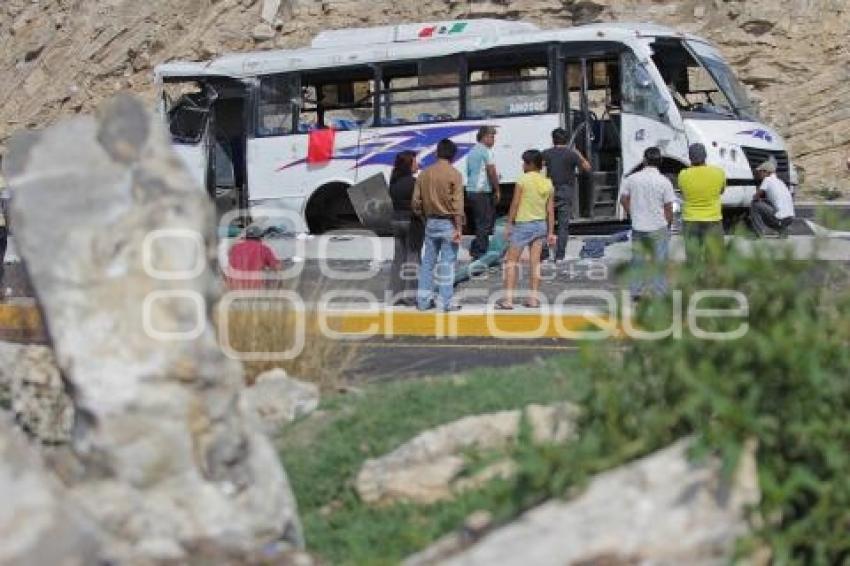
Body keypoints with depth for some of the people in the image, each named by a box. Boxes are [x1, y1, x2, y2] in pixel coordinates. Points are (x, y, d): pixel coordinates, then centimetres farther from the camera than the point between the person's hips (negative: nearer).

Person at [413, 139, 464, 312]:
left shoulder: (424, 174, 5)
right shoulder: (454, 174, -10)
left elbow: (416, 202, 7)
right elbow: (457, 204, -14)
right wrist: (458, 229, -14)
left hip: (431, 222, 5)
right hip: (448, 223, -4)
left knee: (427, 262, 12)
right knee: (447, 263, -1)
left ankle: (423, 301, 14)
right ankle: (446, 302, 0)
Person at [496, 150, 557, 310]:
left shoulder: (523, 180, -12)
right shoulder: (548, 184, 4)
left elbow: (515, 204, -11)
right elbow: (550, 210, 5)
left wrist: (509, 225, -4)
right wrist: (550, 232, 9)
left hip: (522, 224, -5)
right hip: (541, 225, 5)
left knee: (511, 261, 1)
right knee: (535, 262, 9)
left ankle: (508, 298, -5)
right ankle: (533, 298, 10)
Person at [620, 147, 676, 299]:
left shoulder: (632, 178, -4)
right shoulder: (664, 182, -11)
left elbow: (623, 199, 5)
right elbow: (668, 208, -8)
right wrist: (668, 224, 8)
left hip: (638, 227, 3)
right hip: (658, 227, -3)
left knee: (638, 260, 14)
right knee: (659, 262, 6)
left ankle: (636, 293, 19)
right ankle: (659, 294, 9)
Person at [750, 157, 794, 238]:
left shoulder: (767, 180, -2)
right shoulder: (779, 181, 21)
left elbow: (756, 197, -2)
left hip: (779, 218, -8)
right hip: (790, 218, 8)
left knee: (754, 204, 1)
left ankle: (760, 231, -4)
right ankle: (783, 229, 15)